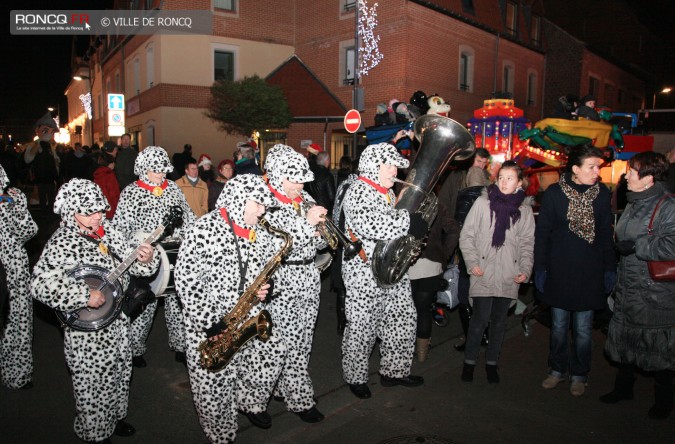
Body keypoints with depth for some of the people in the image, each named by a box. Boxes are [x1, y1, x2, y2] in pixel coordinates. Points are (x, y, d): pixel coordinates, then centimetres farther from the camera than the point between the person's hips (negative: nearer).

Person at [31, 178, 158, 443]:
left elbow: (131, 260, 5)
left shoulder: (107, 229, -1)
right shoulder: (62, 243, -21)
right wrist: (85, 296, -32)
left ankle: (113, 418, 49)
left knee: (119, 375, 24)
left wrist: (146, 259, -17)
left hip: (118, 321, 7)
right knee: (95, 384, 11)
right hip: (88, 331, -7)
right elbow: (41, 285, -31)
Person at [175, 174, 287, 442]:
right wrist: (210, 323, -19)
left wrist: (265, 287, -4)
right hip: (210, 323, -5)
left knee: (274, 351, -4)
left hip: (248, 317, 6)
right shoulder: (206, 228, -16)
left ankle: (250, 403, 25)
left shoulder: (259, 232, 5)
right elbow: (185, 278, -17)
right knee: (214, 384, 2)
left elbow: (267, 267, 20)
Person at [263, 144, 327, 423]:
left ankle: (284, 387, 33)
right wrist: (306, 222, -24)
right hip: (282, 283, -7)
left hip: (309, 278, 7)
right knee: (292, 345, 1)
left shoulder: (305, 199, 9)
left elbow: (318, 243, 14)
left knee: (303, 342, 15)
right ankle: (300, 400, 17)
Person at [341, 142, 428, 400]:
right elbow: (369, 225, -34)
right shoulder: (358, 192, -16)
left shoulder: (388, 192, 14)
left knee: (404, 319, 14)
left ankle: (394, 371, 33)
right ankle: (355, 377, 26)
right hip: (365, 274, -9)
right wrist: (409, 221, -24)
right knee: (362, 328, 5)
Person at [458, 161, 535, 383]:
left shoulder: (525, 209, 6)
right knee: (480, 319, -4)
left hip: (509, 277, 3)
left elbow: (527, 243, 11)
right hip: (483, 273, -3)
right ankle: (469, 361, 16)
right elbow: (466, 235, 0)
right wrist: (472, 262, -9)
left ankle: (491, 362, 28)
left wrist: (525, 270, -1)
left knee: (499, 320, 12)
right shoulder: (483, 202, -1)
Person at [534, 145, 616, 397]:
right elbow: (541, 233, -2)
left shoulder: (602, 194, 0)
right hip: (559, 272, 0)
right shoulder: (554, 193, -6)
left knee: (583, 330, 8)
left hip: (590, 273, 1)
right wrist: (539, 268, -4)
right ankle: (557, 370, 30)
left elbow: (606, 234, 6)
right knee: (558, 327, 13)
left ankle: (579, 375, 26)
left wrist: (610, 268, 4)